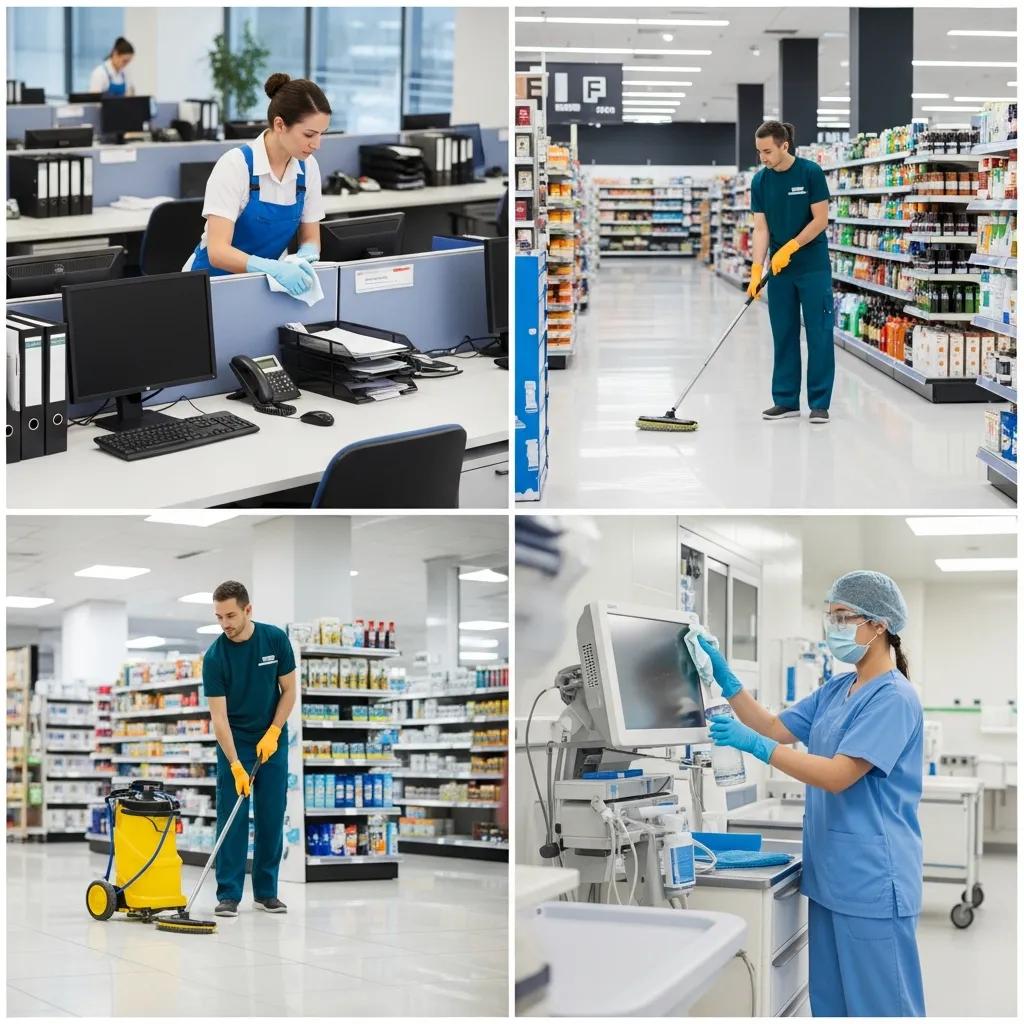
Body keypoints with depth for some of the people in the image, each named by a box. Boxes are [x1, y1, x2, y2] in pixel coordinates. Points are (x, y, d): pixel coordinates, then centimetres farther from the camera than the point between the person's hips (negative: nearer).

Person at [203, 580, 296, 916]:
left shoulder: (276, 639, -13)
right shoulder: (214, 656, -19)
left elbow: (289, 690, -4)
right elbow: (219, 715, -20)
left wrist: (272, 733, -14)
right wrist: (235, 765, -27)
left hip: (271, 740, 2)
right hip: (234, 743, -2)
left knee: (271, 817, 2)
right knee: (231, 816, -6)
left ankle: (266, 890, 11)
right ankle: (229, 893, -3)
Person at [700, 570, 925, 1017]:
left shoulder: (893, 698, -15)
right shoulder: (835, 691, 12)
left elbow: (838, 776, -22)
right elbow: (775, 728, 16)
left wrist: (755, 746, -26)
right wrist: (725, 679, 5)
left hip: (872, 880, -9)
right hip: (831, 875, 9)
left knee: (878, 1004, 0)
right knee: (831, 1001, 15)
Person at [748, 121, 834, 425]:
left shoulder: (811, 172, -11)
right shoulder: (760, 181, 1)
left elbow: (820, 220, -11)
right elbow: (761, 228, 0)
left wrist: (790, 248, -18)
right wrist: (756, 268, -11)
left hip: (813, 266, -4)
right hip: (779, 268, 4)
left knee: (819, 334, -2)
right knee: (784, 334, 8)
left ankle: (819, 403, 2)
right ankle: (786, 400, 15)